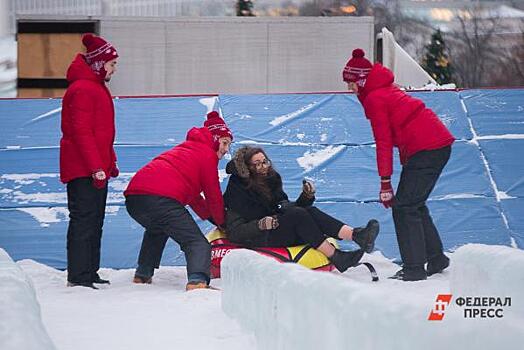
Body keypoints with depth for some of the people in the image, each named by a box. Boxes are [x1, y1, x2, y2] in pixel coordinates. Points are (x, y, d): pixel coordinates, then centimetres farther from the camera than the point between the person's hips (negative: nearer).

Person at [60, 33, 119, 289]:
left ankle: (89, 273, 21)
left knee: (95, 221, 14)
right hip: (83, 170, -11)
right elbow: (81, 132, -21)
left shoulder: (97, 87, 18)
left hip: (96, 167, 11)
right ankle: (78, 277, -8)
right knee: (84, 220, -9)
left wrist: (110, 162, 23)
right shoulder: (82, 90, -15)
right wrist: (96, 167, -23)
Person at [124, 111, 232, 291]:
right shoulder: (208, 155, 11)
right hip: (162, 200, -9)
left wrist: (210, 217, 38)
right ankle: (197, 280, -34)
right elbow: (213, 195, 14)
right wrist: (221, 222, 29)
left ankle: (143, 274, 37)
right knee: (197, 242, -9)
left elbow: (193, 196, 42)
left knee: (156, 229, 40)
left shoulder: (185, 148, 37)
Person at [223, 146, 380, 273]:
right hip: (256, 240, -7)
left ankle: (355, 234, -39)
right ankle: (336, 257, -37)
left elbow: (288, 207, 15)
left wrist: (306, 196, -2)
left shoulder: (271, 180, 15)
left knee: (310, 211, -19)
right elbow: (235, 232, -12)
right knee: (298, 215, -27)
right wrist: (260, 225, -27)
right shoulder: (237, 190, -6)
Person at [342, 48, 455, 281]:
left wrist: (385, 182, -12)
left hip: (426, 150, -10)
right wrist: (407, 164, 22)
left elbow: (383, 143, -13)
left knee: (404, 207, -7)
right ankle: (436, 259, 21)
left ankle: (414, 269, -9)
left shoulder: (373, 99, -10)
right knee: (415, 205, 17)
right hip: (439, 143, 10)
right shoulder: (386, 90, 19)